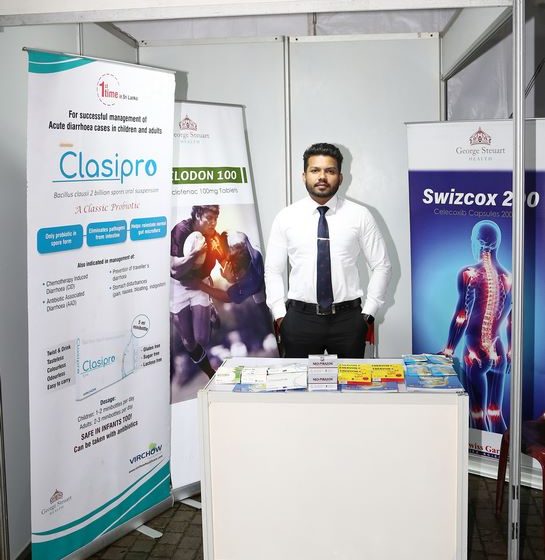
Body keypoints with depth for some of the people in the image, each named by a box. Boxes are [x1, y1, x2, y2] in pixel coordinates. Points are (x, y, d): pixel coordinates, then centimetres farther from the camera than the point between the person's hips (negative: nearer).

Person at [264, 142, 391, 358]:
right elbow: (273, 271, 6)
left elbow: (381, 266, 4)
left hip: (348, 318, 0)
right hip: (300, 318, 0)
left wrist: (368, 313, 0)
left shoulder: (360, 215, 0)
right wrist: (280, 315, -1)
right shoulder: (286, 217, 2)